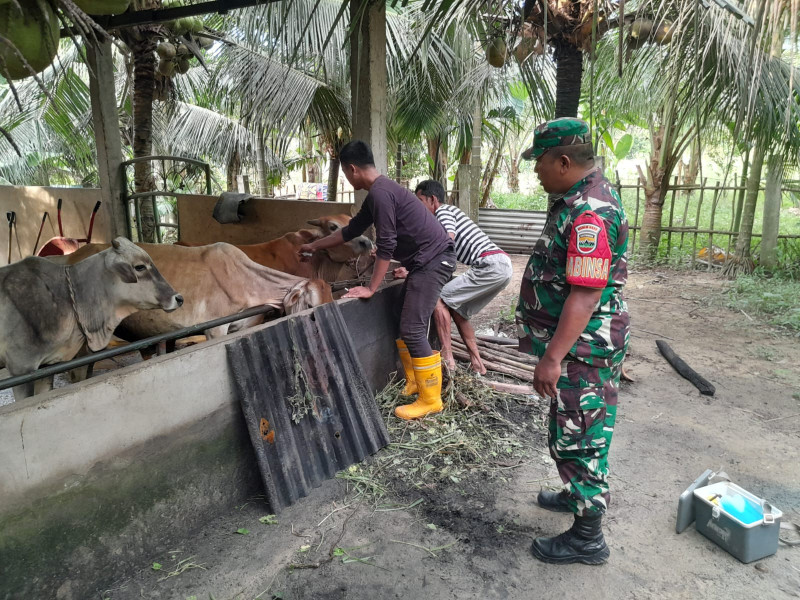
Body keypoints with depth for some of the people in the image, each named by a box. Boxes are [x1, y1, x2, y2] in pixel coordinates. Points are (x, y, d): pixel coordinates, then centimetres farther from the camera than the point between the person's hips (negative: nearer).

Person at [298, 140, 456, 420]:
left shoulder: (380, 193, -17)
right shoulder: (378, 192, 15)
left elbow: (386, 245, -19)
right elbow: (352, 230, 26)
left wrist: (371, 288, -13)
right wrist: (314, 246, 34)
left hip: (434, 260, -10)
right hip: (425, 261, 10)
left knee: (413, 330, -9)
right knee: (402, 323, 15)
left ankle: (430, 399, 1)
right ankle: (414, 382, 26)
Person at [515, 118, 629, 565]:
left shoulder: (590, 215, -25)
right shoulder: (585, 196, 9)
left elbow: (586, 295, -30)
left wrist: (553, 357, -28)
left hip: (582, 347, -10)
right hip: (580, 343, 10)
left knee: (577, 437, 2)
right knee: (578, 431, 25)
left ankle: (588, 538, 17)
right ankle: (581, 494, 44)